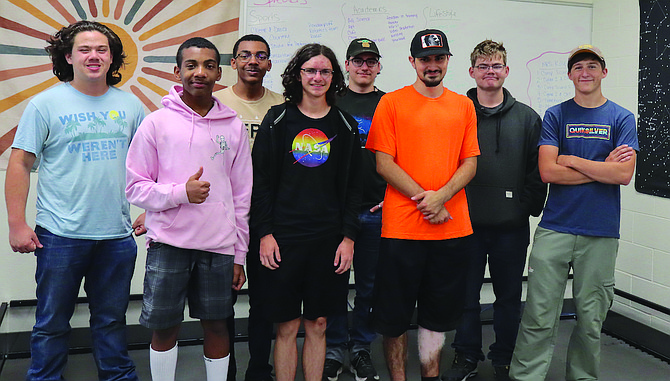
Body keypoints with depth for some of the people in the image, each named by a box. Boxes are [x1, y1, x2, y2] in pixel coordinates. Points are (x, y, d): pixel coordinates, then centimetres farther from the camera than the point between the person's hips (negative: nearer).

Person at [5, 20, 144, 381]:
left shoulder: (130, 105, 6)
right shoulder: (45, 104, -2)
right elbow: (20, 164, -3)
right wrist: (17, 224, -7)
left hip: (117, 235, 3)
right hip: (60, 235, -2)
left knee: (112, 320, 16)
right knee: (52, 323, 9)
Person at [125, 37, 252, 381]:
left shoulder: (233, 127, 5)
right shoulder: (157, 123, -1)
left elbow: (242, 195, 9)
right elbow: (135, 188, -1)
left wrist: (239, 255, 8)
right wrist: (180, 192, -18)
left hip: (219, 246, 2)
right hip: (168, 243, -1)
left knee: (217, 326, 11)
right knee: (164, 327, 8)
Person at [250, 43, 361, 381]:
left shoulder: (345, 126, 7)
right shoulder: (278, 119, 2)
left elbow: (352, 186, 8)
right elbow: (260, 180, 1)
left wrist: (348, 236, 0)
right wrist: (264, 233, -6)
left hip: (329, 239, 2)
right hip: (283, 237, -1)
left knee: (318, 324, 9)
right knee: (286, 326, 4)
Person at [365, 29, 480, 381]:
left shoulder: (463, 106, 11)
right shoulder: (391, 103, 0)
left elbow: (470, 162, 7)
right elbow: (384, 163, -5)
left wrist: (441, 196, -10)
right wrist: (424, 199, -13)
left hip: (453, 229, 3)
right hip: (401, 227, -3)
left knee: (439, 312, 14)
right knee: (394, 315, 6)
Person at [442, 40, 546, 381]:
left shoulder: (527, 118, 6)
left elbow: (537, 170, 5)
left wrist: (530, 207, -3)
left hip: (511, 225, 1)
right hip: (466, 223, 0)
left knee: (509, 297, 10)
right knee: (466, 294, 8)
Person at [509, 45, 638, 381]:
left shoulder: (622, 118, 6)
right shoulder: (556, 115, 5)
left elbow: (624, 174, -8)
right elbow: (548, 171, -7)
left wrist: (572, 160, -7)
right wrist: (602, 168, -6)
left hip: (601, 233, 1)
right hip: (554, 229, 0)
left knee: (591, 319, 9)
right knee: (539, 317, -2)